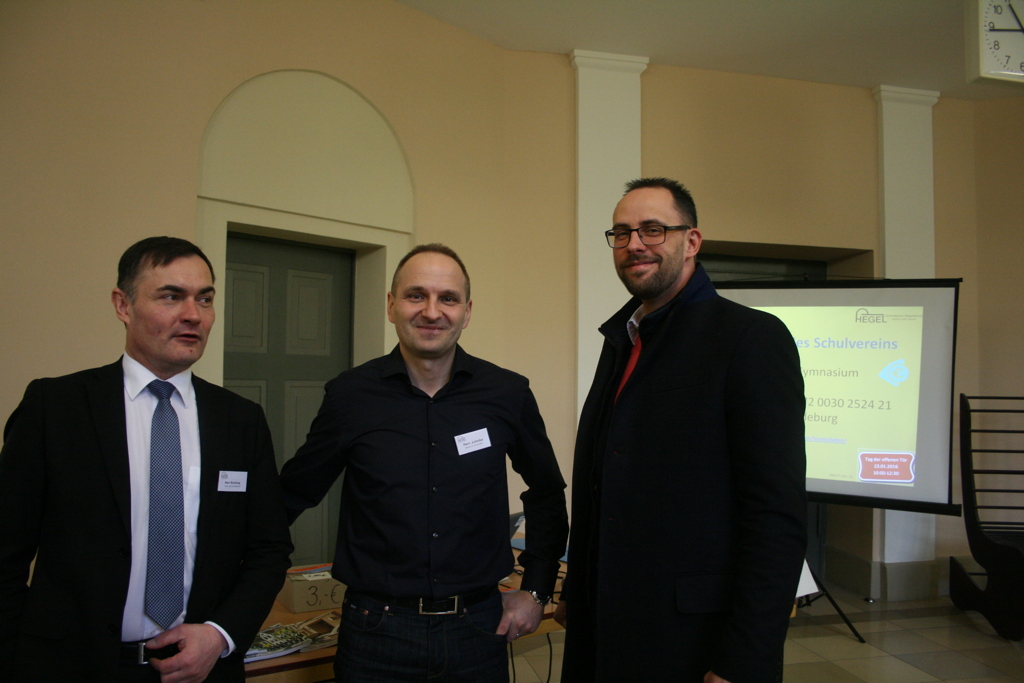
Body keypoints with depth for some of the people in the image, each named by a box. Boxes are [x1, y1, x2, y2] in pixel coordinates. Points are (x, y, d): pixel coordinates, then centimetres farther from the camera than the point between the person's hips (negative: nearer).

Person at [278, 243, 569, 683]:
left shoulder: (508, 394, -4)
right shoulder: (349, 396, -6)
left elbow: (546, 494, 10)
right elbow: (293, 493, 6)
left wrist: (536, 590, 7)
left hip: (478, 628, 1)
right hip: (376, 629, -1)